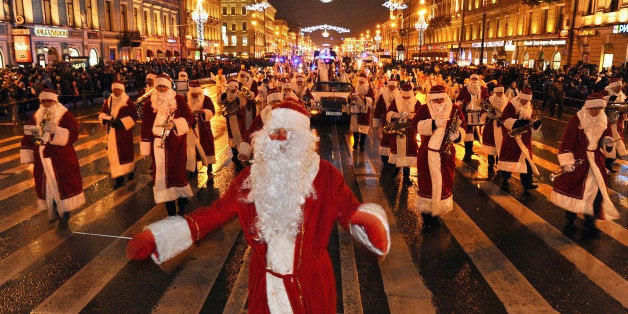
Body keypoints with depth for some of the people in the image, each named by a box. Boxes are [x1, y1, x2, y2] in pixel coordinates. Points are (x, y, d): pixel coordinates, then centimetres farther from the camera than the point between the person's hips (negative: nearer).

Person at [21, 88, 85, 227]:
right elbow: (28, 137, 14)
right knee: (46, 186, 11)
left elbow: (73, 134, -16)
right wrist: (28, 156, 11)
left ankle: (64, 215, 15)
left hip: (61, 160, -5)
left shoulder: (65, 116, -6)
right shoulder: (36, 117, 9)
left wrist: (55, 130, -28)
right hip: (42, 160, 5)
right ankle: (53, 213, 26)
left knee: (62, 185, 1)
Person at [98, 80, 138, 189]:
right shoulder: (108, 101, 7)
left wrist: (120, 122, -17)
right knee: (114, 154, 3)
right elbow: (102, 114, 14)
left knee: (126, 152, 9)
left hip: (124, 132, -3)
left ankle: (130, 170, 34)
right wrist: (107, 119, -8)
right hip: (112, 133, 4)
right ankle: (119, 178, 9)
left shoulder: (128, 101, -7)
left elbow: (134, 116, -10)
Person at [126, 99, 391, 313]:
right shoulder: (252, 176, -4)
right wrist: (153, 237, -11)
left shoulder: (325, 174, -11)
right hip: (265, 282, 2)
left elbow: (351, 211, -13)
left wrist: (371, 223, -38)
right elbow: (216, 212, -4)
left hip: (309, 284, -2)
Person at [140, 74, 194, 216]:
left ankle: (182, 206, 18)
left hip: (176, 144, -2)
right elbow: (145, 126, 8)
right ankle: (171, 212, 12)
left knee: (177, 172, -2)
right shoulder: (150, 103, 7)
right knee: (162, 174, 3)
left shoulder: (179, 100, 0)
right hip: (158, 145, 2)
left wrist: (175, 124, -20)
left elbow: (189, 118, -1)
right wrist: (146, 148, 7)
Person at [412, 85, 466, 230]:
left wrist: (457, 134, -24)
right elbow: (416, 124, -17)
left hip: (446, 154, 2)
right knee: (426, 184, 3)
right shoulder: (423, 109, -1)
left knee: (443, 184, 7)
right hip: (427, 154, -1)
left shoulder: (455, 109, 3)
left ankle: (436, 214, 25)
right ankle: (426, 217, 16)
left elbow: (462, 127, -1)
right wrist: (434, 123, -30)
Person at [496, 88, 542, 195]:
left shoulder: (529, 106, 8)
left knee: (526, 159, 3)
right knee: (509, 157, 4)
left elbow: (530, 120, 14)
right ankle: (505, 180, 20)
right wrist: (517, 122, -33)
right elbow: (505, 119, -19)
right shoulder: (511, 105, -11)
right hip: (511, 137, -5)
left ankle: (527, 183, 8)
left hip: (525, 138, 5)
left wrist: (535, 123, -9)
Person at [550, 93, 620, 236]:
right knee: (574, 190, 5)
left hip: (596, 162, 5)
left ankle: (590, 222, 22)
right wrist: (567, 162, -16)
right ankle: (569, 221, 22)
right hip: (578, 161, -4)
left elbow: (606, 136, 17)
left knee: (597, 191, 4)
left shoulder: (604, 121, 4)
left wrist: (607, 140, -8)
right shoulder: (576, 120, -12)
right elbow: (567, 141, -13)